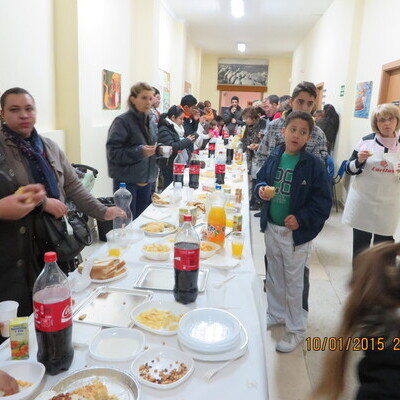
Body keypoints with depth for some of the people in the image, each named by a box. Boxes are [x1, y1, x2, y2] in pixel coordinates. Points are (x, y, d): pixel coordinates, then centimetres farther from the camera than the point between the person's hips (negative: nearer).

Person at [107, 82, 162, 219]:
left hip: (146, 180, 7)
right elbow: (113, 152, -17)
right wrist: (140, 151, -27)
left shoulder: (151, 122, 10)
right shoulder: (122, 121, -12)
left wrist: (159, 150, 0)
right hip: (126, 181, -7)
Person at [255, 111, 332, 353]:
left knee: (295, 281, 7)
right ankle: (276, 315, 42)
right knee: (274, 276, 20)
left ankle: (296, 329, 25)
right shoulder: (274, 159, 1)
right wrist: (262, 189, -9)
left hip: (297, 232, -5)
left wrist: (301, 219, -23)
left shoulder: (313, 165, -13)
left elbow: (323, 201, -12)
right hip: (271, 228, 5)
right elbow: (261, 180, 13)